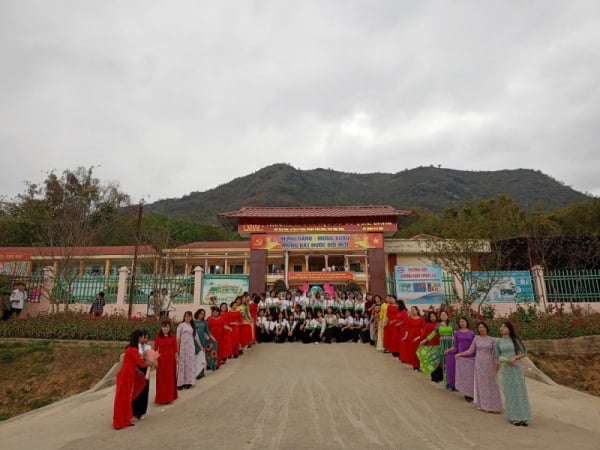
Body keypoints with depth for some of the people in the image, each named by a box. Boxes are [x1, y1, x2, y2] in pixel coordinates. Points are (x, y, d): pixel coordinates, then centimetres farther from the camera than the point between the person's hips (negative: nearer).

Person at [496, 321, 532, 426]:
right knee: (510, 393, 4)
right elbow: (497, 358, 9)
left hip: (516, 367, -1)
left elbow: (524, 353, 2)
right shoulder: (498, 342, 3)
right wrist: (495, 372, 11)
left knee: (520, 391, 0)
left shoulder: (515, 340, 0)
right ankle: (514, 417, 12)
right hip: (505, 369, 1)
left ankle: (522, 417, 8)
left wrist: (515, 357, -16)